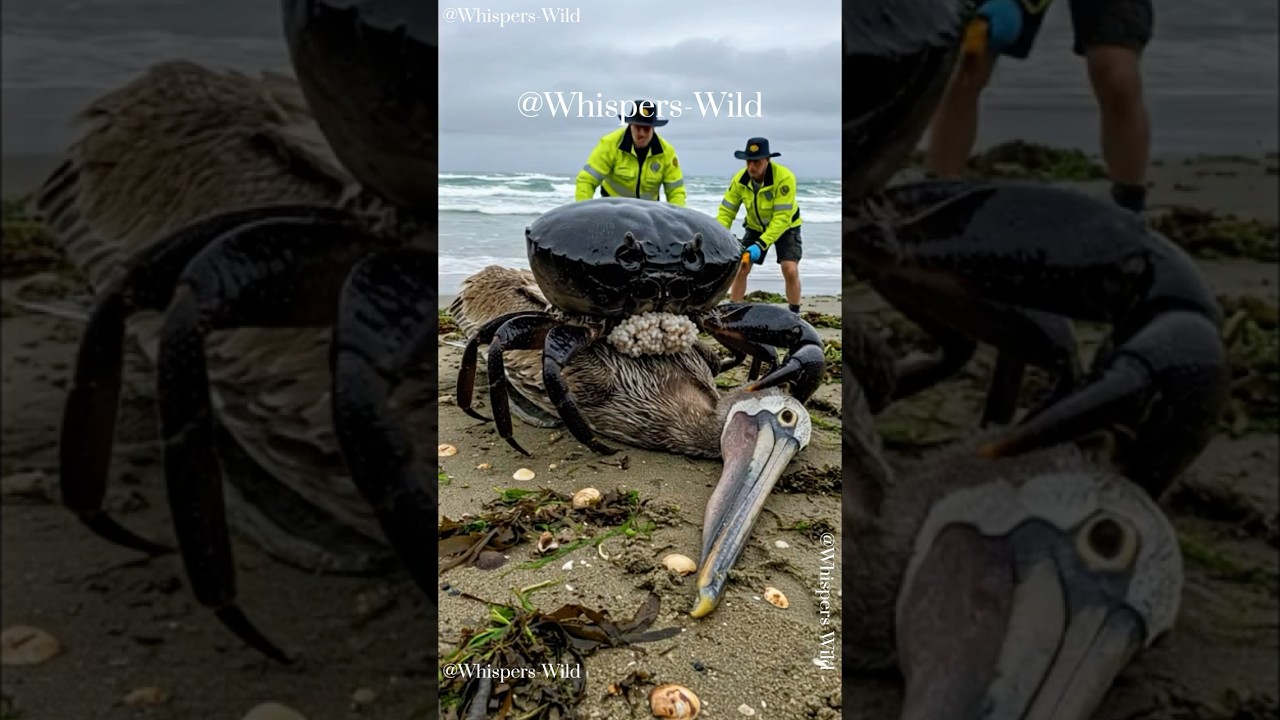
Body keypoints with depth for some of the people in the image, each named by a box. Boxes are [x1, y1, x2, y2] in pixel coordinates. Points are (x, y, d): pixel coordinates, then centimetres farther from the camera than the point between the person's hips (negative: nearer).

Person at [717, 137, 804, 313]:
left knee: (790, 270, -17)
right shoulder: (740, 179, -21)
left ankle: (795, 314, 1)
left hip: (785, 227, -3)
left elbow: (782, 218, -34)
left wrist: (761, 244, -42)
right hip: (755, 227, 3)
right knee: (740, 268, -6)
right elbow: (726, 211, -17)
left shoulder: (784, 177, -33)